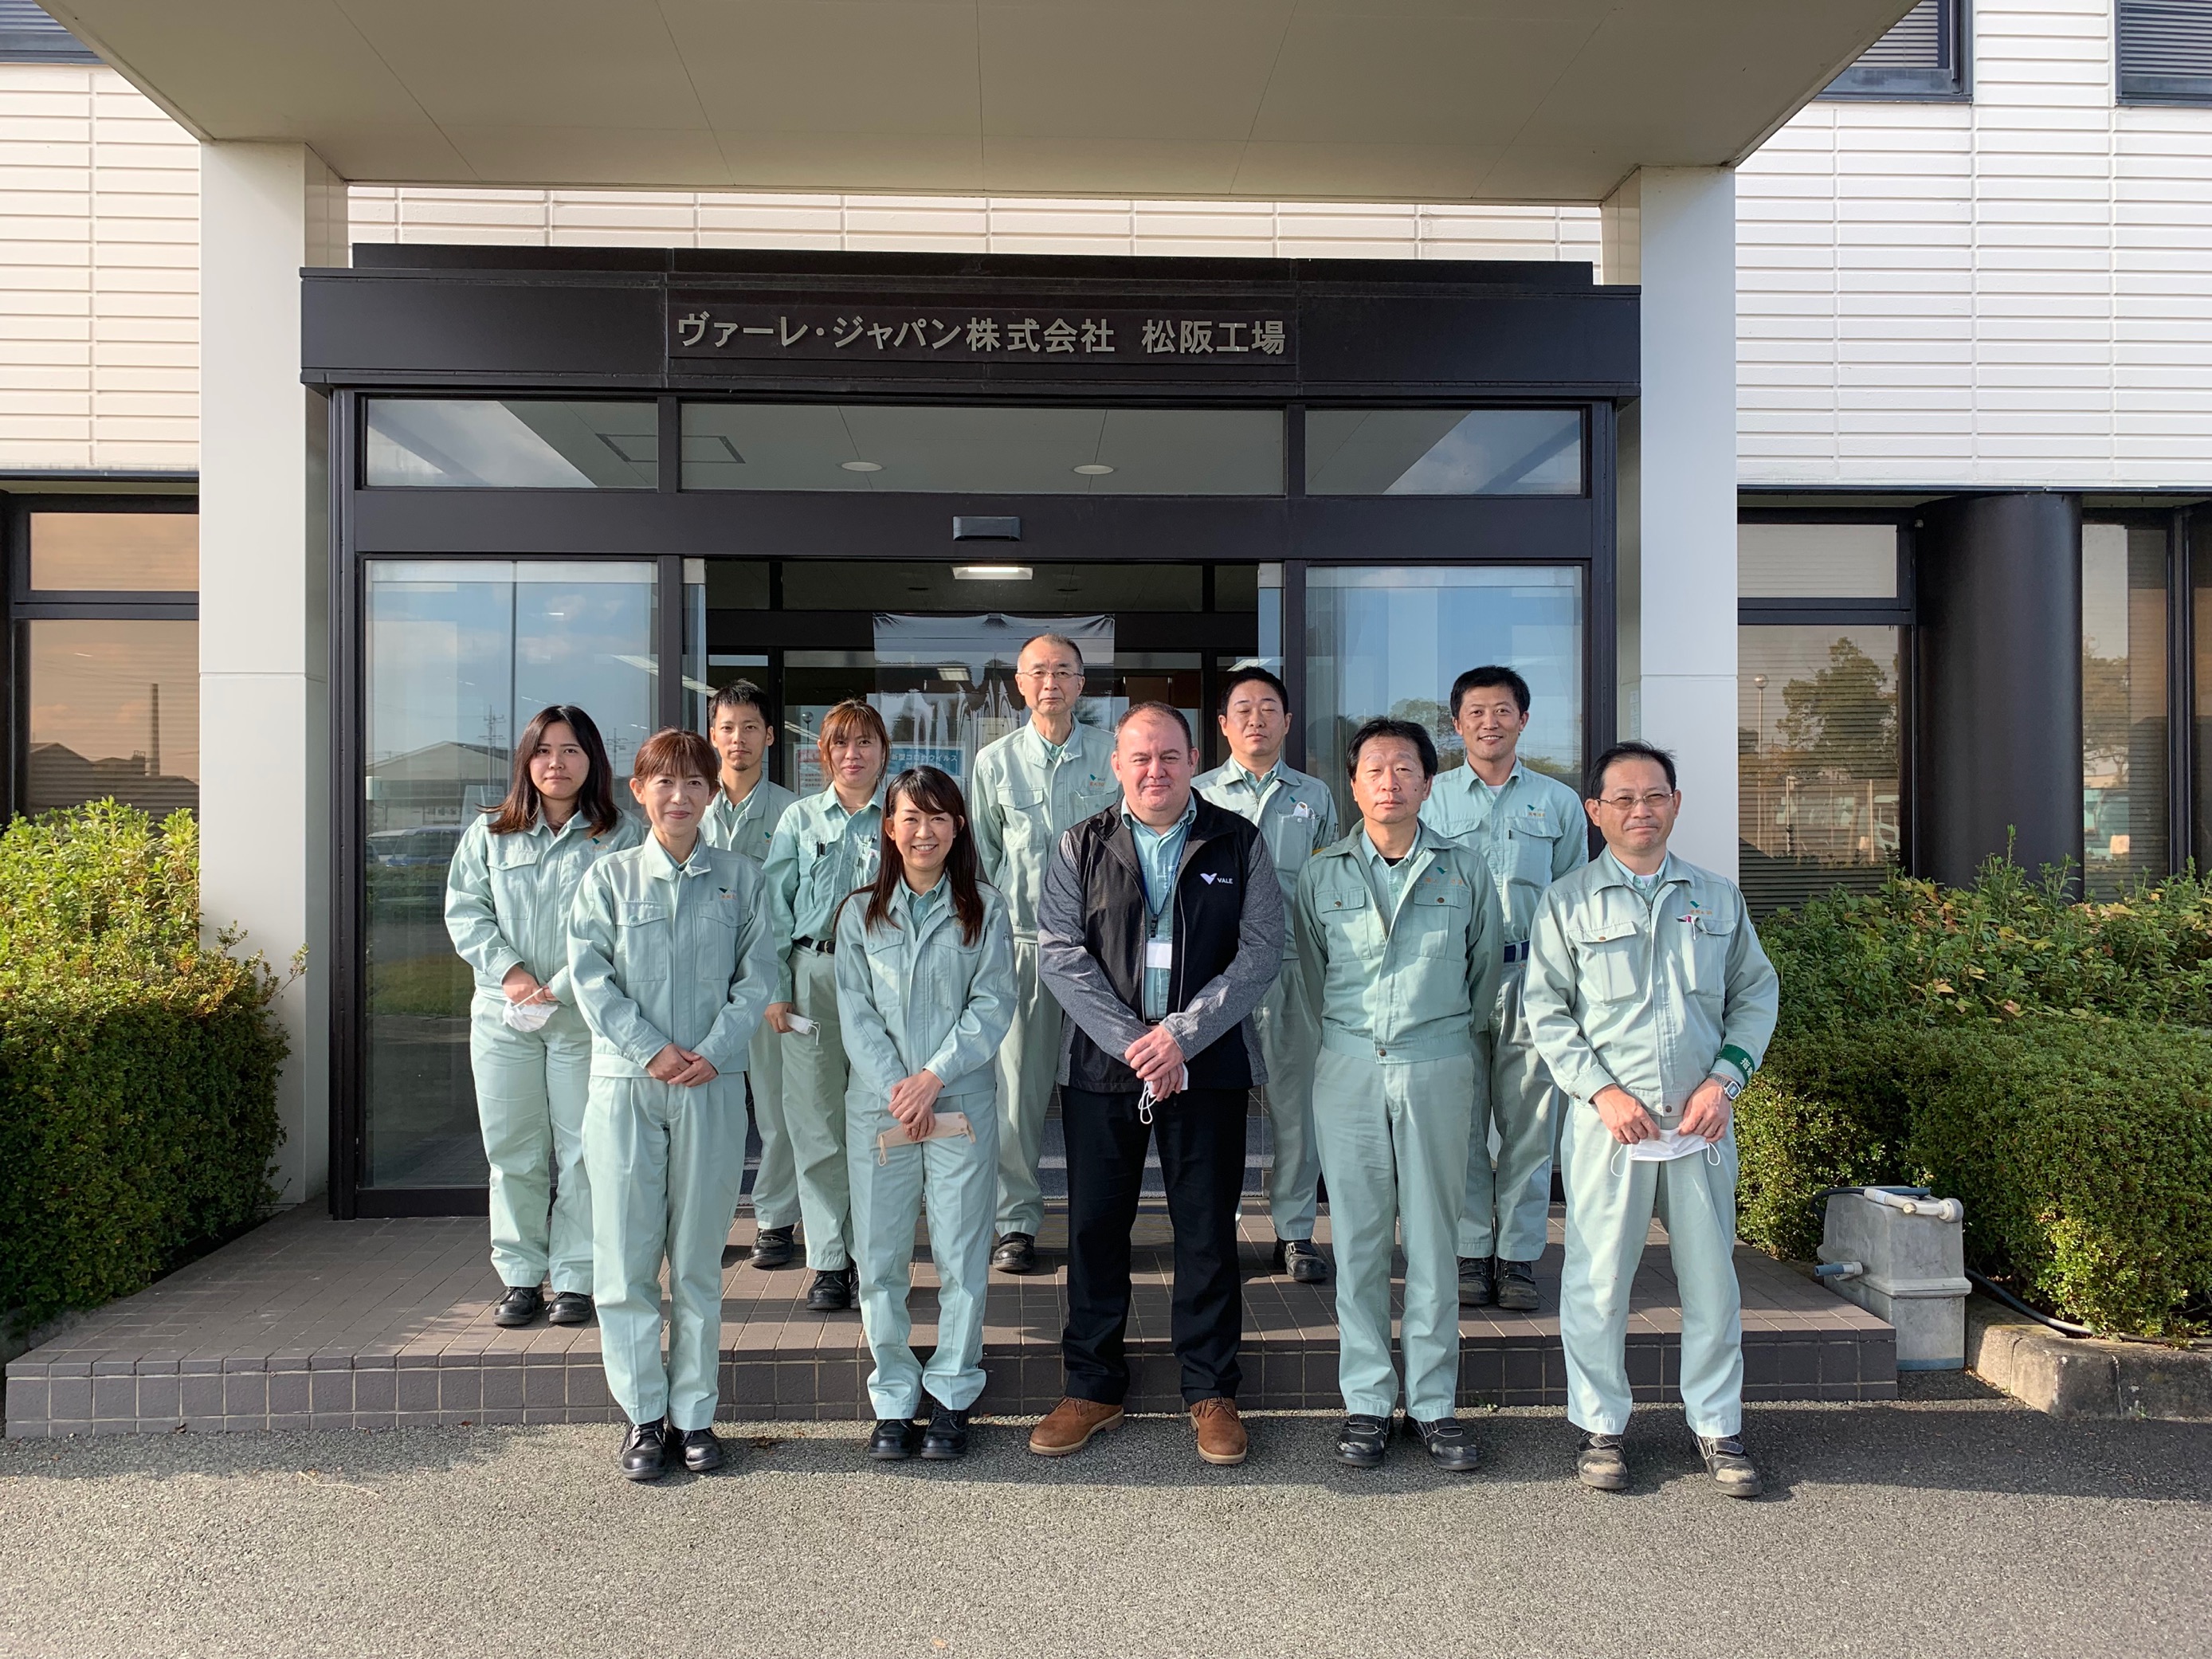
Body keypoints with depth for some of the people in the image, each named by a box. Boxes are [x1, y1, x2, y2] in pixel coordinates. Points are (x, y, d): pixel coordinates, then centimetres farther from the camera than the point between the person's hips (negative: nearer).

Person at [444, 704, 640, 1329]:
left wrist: (563, 986, -15)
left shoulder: (620, 837, 0)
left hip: (586, 1015, -3)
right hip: (503, 1015, 3)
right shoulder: (489, 833, 10)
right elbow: (464, 912, 6)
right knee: (513, 1151, 8)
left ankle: (575, 1278, 11)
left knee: (583, 1151, 1)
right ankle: (520, 1277, 18)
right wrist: (510, 973, -9)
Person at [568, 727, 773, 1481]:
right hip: (624, 1083, 0)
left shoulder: (739, 877, 6)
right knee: (626, 1255, 3)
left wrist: (714, 1050, -11)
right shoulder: (608, 878, 5)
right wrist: (650, 1050, -12)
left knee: (699, 1257, 7)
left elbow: (757, 974, 2)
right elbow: (590, 976, -2)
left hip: (712, 1086, 0)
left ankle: (694, 1414, 17)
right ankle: (643, 1416, 15)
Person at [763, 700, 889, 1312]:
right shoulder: (800, 818, 10)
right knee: (817, 1120, 2)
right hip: (814, 975, 1)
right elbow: (777, 905, 8)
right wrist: (775, 988, -1)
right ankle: (828, 1260, 11)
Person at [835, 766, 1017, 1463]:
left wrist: (932, 1078, -13)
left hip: (962, 1103, -1)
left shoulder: (984, 910, 4)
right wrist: (895, 1089, -11)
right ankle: (893, 1401, 17)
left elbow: (993, 1006, -3)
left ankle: (952, 1398, 16)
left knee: (963, 1256, 2)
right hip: (877, 1106, 1)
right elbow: (855, 1011, 1)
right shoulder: (860, 912, 8)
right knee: (880, 1257, 4)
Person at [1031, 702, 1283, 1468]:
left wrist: (1181, 1034, -13)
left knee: (1207, 1228, 6)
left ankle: (1211, 1390, 21)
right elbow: (1059, 953, -2)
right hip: (1101, 1065, 1)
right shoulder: (1082, 847, 5)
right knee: (1095, 1225, 7)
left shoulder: (1239, 844, 3)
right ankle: (1093, 1385, 23)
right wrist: (1130, 1042, -12)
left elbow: (1260, 953, -4)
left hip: (1208, 1066, -1)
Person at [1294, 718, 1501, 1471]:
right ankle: (1366, 1399, 15)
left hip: (1438, 1069, 0)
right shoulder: (1322, 874, 5)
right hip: (1349, 1069, 0)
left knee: (1434, 1237, 5)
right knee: (1358, 1237, 5)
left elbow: (1486, 969, 15)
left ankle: (1433, 1401, 15)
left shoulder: (1465, 872, 4)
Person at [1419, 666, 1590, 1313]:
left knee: (1530, 1124, 2)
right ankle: (1470, 1254, 12)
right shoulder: (1431, 799, 9)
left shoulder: (1559, 803, 12)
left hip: (1532, 977, 1)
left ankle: (1518, 1258, 11)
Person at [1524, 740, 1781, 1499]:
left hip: (1701, 1117, 2)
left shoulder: (1717, 897, 11)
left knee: (1712, 1275, 8)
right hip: (1608, 1119, -2)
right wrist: (1603, 1091, -11)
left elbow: (1756, 993, 13)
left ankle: (1717, 1424, 24)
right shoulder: (1568, 902, 2)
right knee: (1599, 1279, 2)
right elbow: (1547, 1011, -1)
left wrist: (1725, 1078, -2)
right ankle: (1600, 1424, 18)